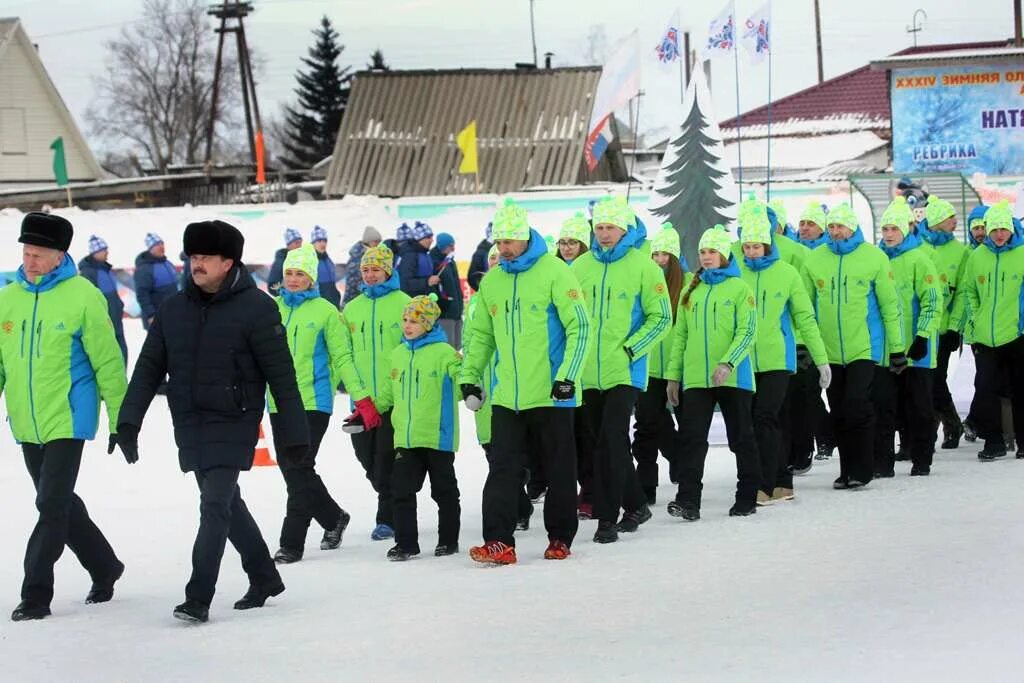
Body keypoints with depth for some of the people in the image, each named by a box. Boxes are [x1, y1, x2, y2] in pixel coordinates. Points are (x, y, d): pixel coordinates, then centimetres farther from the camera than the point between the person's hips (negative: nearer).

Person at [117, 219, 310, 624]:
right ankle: (265, 579, 32)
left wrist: (294, 435, -9)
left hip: (233, 425, -6)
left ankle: (198, 599, -12)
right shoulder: (175, 310, 7)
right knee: (226, 504, 16)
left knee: (215, 506, -13)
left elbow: (282, 376, -9)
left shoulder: (256, 308, -9)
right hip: (190, 428, 6)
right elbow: (149, 367, 10)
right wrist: (129, 420, 0)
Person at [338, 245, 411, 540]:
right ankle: (394, 506, 26)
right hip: (362, 397, 5)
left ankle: (388, 518, 5)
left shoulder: (402, 303, -2)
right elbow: (344, 353, 16)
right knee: (366, 455, 8)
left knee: (387, 457, -5)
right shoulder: (352, 308, 12)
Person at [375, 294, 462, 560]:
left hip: (438, 437, -5)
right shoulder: (398, 354, 12)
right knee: (402, 489, 2)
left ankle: (448, 540, 20)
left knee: (444, 490, 8)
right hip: (405, 437, 5)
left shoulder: (444, 352, -7)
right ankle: (405, 543, 9)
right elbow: (388, 392, 22)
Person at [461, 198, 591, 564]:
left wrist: (567, 376, -16)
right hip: (507, 397, 5)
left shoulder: (554, 272, -8)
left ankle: (560, 539, 18)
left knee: (559, 470, 6)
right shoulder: (492, 281, 10)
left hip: (551, 396, -5)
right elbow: (482, 335, 19)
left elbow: (580, 327, -10)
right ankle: (499, 542, -4)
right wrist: (469, 377, 10)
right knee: (502, 469, -2)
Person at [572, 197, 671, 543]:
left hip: (624, 371, -5)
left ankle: (607, 516, -7)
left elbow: (661, 317, -3)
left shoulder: (643, 265, -5)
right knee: (603, 440, 12)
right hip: (588, 372, 5)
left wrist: (630, 350, -12)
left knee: (611, 440, -13)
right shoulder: (581, 266, 7)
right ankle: (635, 504, 27)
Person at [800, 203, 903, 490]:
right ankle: (847, 469, 18)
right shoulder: (814, 260, 4)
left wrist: (897, 346, 1)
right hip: (829, 350, 3)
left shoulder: (874, 257, -3)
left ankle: (861, 470, -5)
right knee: (839, 412, 8)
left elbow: (890, 304, 1)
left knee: (857, 405, -13)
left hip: (863, 347, -3)